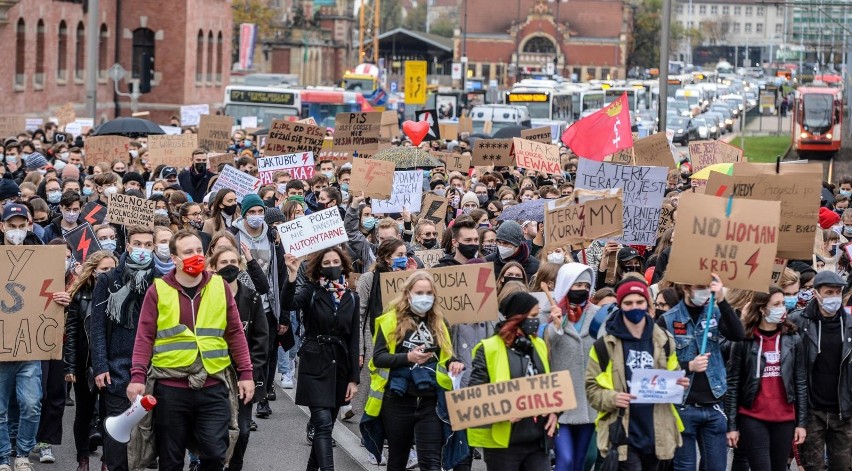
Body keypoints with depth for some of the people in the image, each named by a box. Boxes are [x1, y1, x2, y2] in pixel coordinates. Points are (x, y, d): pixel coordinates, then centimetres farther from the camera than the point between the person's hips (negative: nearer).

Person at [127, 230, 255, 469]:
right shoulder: (158, 291, -1)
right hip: (170, 388, -1)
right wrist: (138, 377, -12)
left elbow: (235, 333, 9)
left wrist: (245, 373, 5)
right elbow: (145, 337, -2)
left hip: (212, 387, 1)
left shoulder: (220, 286, 5)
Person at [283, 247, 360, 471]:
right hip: (314, 366, -4)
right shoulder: (311, 291, -2)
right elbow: (289, 304, -24)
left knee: (325, 425, 11)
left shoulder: (351, 298, 8)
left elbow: (354, 340, 7)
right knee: (323, 423, -15)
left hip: (340, 366, 4)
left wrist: (354, 378, 2)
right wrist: (292, 275, -38)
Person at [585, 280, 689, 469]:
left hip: (656, 434, 4)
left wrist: (678, 385, -5)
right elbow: (591, 387, -1)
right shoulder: (605, 345, -2)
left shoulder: (664, 340, 9)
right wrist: (611, 398, -21)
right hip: (623, 435, -4)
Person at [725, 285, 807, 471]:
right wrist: (731, 425, -5)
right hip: (752, 420, -3)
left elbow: (801, 383, 7)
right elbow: (733, 384, -1)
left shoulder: (793, 339, 6)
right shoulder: (743, 340, -2)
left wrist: (801, 422, 3)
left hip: (784, 420, 3)